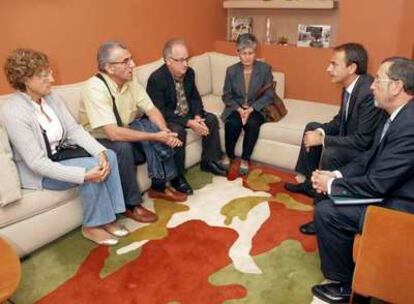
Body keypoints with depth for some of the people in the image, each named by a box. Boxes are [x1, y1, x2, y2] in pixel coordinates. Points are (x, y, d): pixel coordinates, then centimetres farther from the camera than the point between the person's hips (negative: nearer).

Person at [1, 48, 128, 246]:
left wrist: (100, 152, -23)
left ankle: (108, 216, -3)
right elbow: (37, 163, -28)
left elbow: (74, 130, -4)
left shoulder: (52, 98, -2)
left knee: (109, 156, -12)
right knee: (91, 166, -27)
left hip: (61, 155, 7)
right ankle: (92, 226, -7)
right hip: (38, 172, -7)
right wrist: (84, 175, -35)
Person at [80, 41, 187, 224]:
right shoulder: (95, 88, -28)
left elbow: (151, 110, -4)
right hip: (99, 142, -6)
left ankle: (159, 186, -6)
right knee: (122, 148, -36)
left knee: (155, 127, -18)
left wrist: (165, 132, -25)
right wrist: (155, 137, -32)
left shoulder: (130, 80, -6)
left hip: (126, 131, 7)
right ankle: (131, 204, -15)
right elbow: (113, 133, -36)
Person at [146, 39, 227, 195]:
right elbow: (160, 113, -28)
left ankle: (209, 161, 12)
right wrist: (189, 123, -31)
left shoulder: (189, 72, -4)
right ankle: (177, 176, -18)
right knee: (178, 131, -35)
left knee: (211, 119, -3)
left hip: (186, 113, 8)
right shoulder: (156, 78, -25)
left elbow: (195, 97, 7)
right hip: (166, 118, -7)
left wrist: (197, 116, -14)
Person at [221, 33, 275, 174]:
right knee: (232, 123, -31)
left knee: (252, 124, -33)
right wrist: (239, 109, -16)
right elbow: (226, 96, 3)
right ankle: (229, 156, -4)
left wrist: (251, 109, -19)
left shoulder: (265, 68, -3)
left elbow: (269, 95, -6)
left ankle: (245, 159, -12)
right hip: (236, 108, 1)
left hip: (256, 109, -1)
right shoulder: (231, 70, 2)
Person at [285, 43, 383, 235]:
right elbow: (341, 119, 11)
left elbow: (363, 141, -31)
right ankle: (308, 183, 21)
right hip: (352, 137, 10)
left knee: (330, 153, -33)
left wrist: (322, 139, -26)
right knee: (313, 127, 14)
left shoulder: (369, 92, -31)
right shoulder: (350, 86, -3)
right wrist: (320, 131, -8)